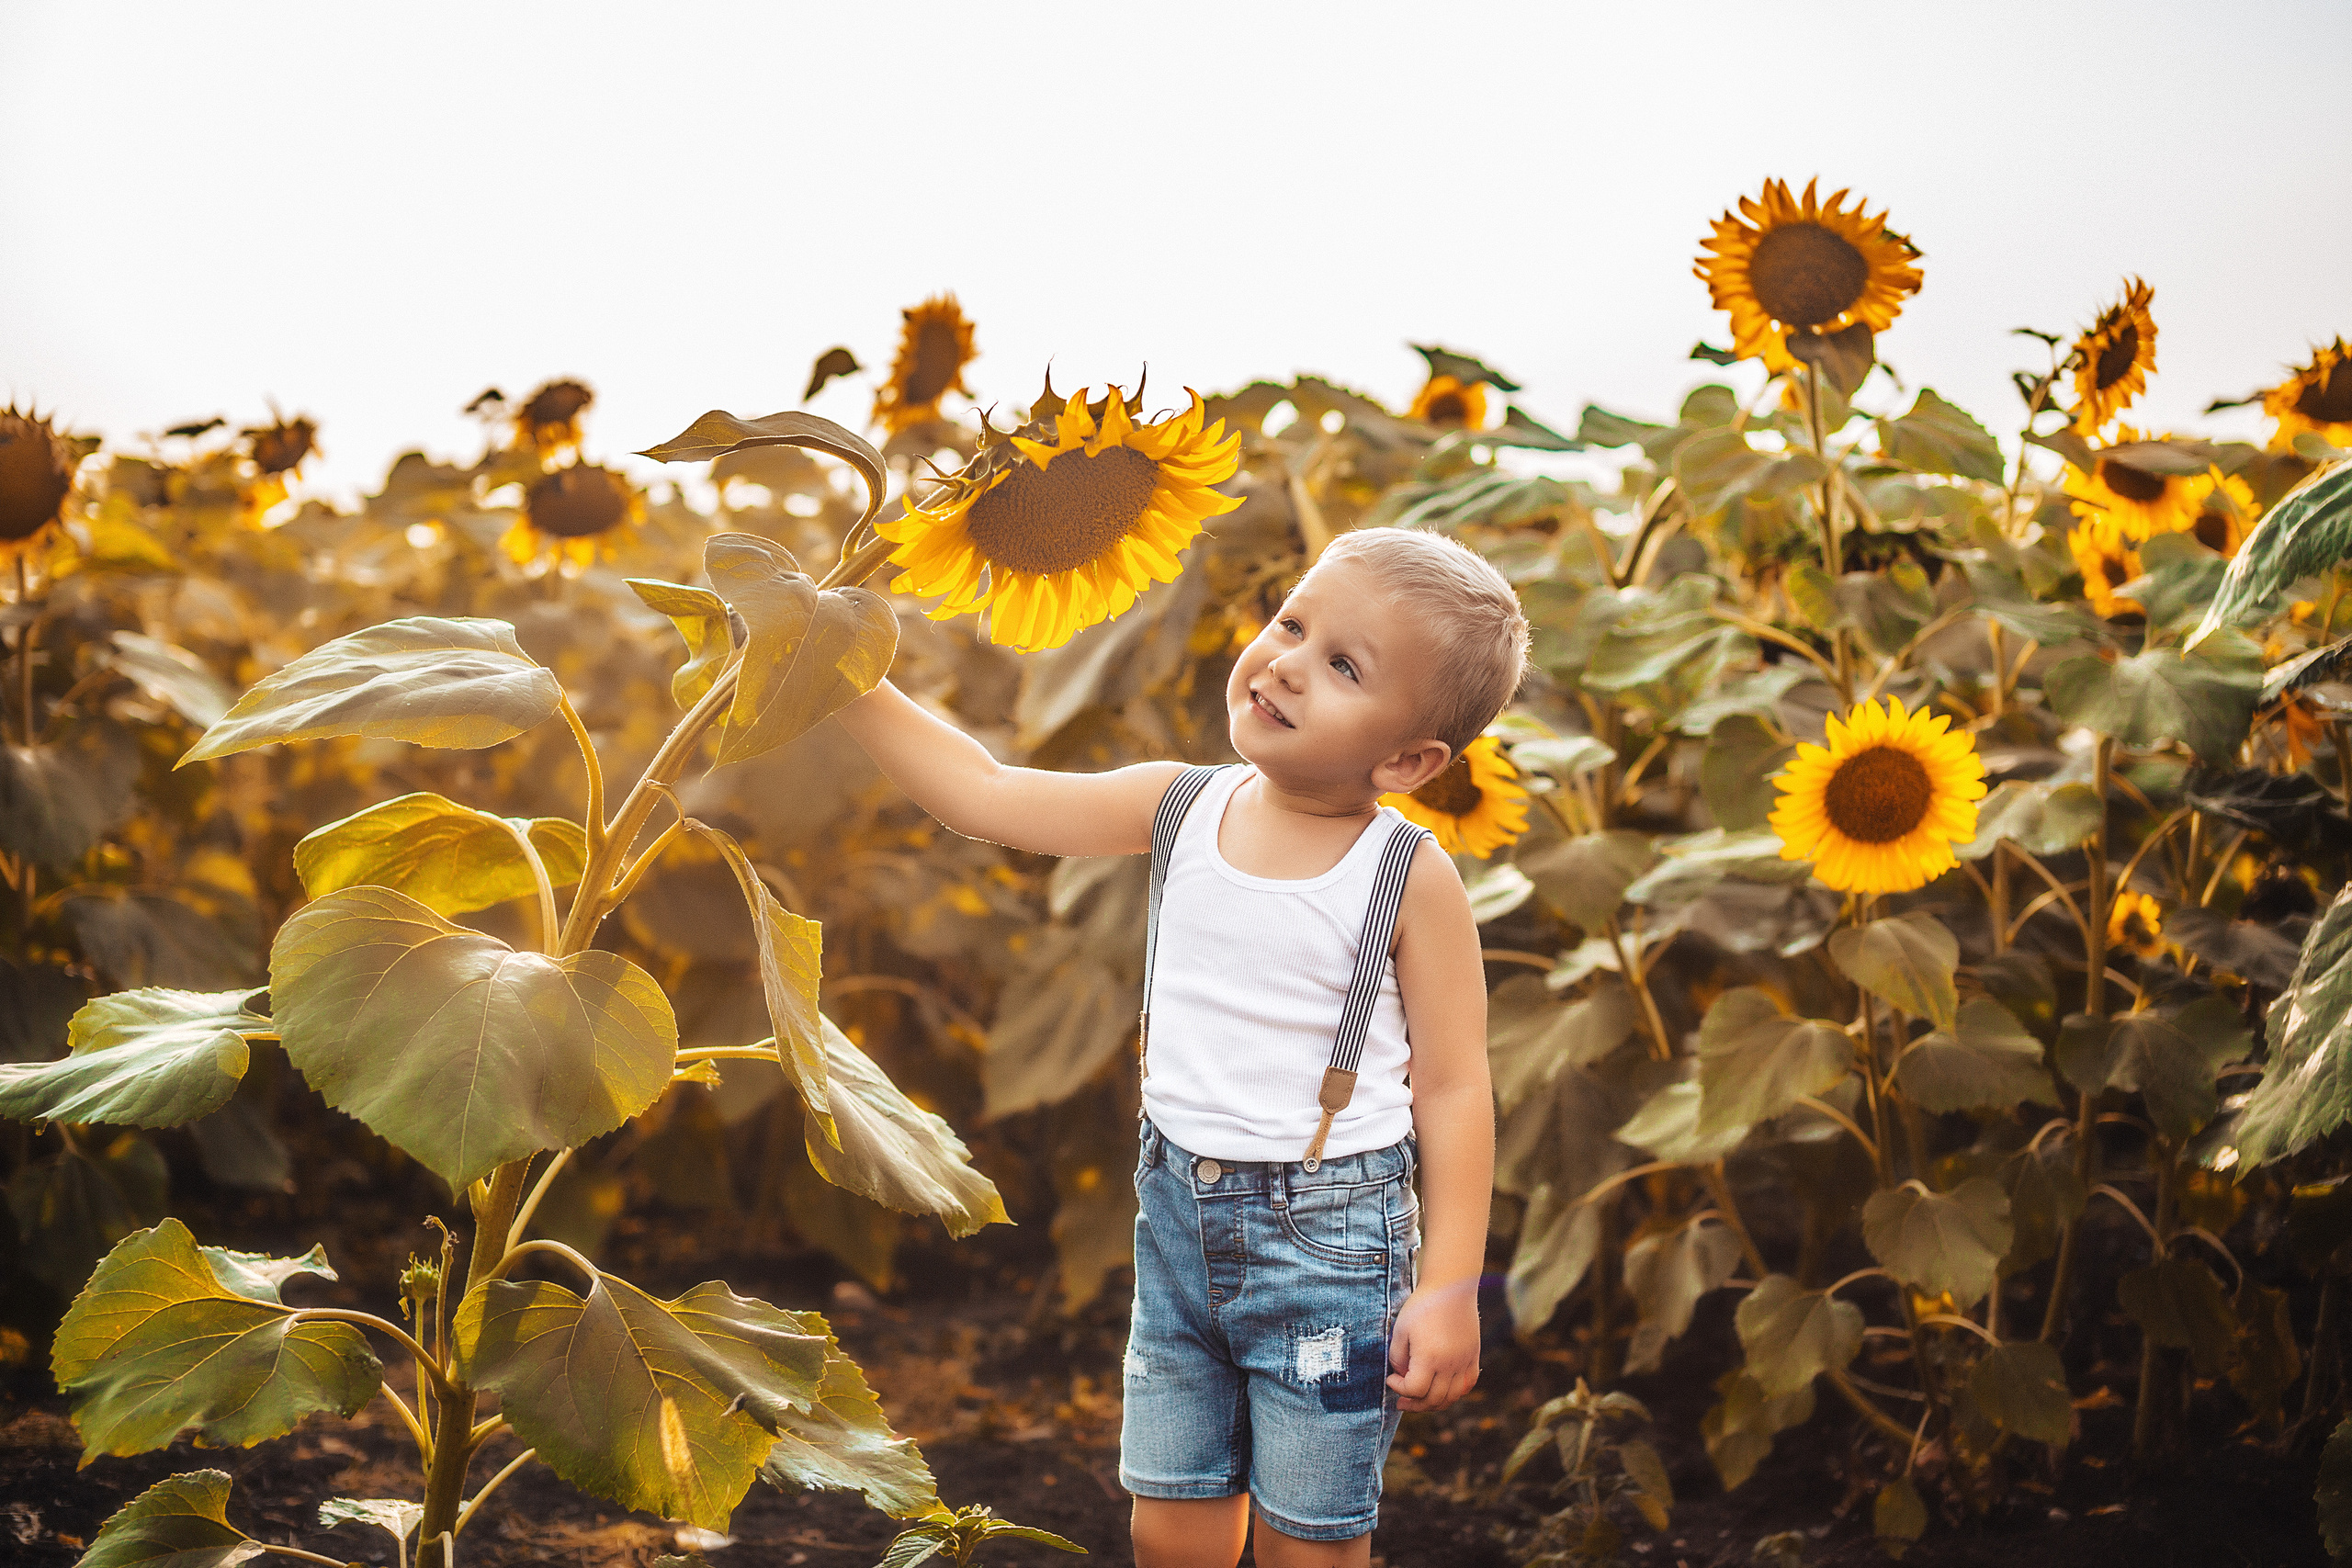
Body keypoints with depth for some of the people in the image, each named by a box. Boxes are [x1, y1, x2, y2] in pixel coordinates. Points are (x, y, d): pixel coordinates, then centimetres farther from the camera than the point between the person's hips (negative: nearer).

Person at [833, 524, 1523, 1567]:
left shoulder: (1410, 879, -13)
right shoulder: (1182, 808, -1)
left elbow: (1453, 1088, -10)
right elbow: (988, 799, 2)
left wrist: (1449, 1289, -12)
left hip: (1330, 1236, -4)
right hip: (1180, 1216, 4)